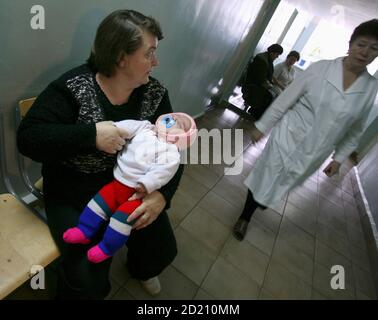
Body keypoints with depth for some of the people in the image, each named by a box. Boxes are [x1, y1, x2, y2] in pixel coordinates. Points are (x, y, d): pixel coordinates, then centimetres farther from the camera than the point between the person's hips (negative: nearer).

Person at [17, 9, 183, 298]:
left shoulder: (154, 93, -7)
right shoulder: (74, 87, -17)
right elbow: (28, 138, -18)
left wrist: (163, 194, -25)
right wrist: (91, 134, -33)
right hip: (74, 193, -3)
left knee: (163, 250, 7)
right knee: (88, 279, -12)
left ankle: (141, 270, 46)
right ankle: (78, 287, 30)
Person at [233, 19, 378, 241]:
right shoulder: (321, 68, -10)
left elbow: (356, 130, 8)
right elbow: (286, 98, -7)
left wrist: (339, 158, 7)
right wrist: (262, 126, -5)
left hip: (314, 154, 3)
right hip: (288, 138, -2)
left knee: (282, 185, 19)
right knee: (265, 179, 7)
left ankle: (261, 200, 49)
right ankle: (245, 217, 31)